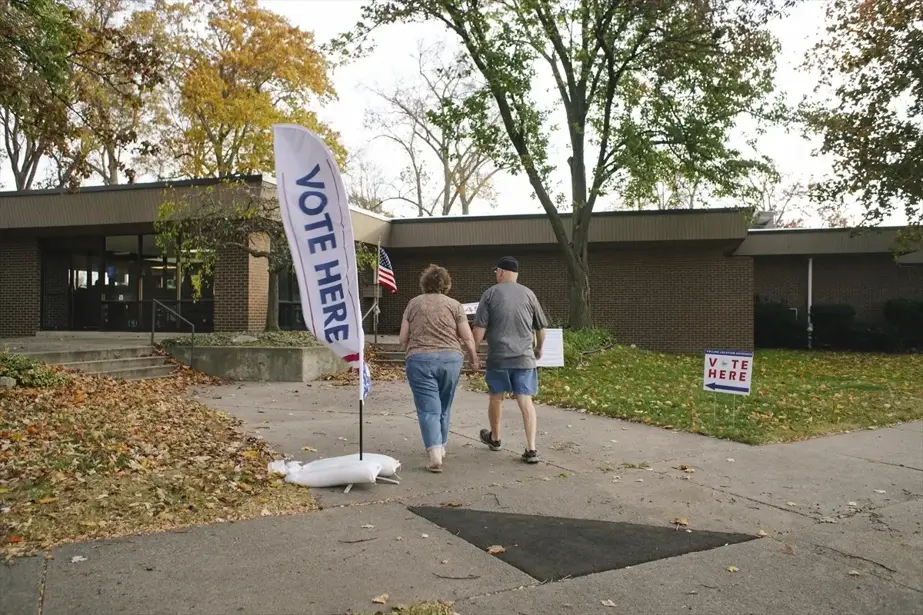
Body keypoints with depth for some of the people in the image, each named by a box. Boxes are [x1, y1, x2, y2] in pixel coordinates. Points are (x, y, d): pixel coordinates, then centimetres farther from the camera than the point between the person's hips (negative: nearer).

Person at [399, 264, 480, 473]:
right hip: (451, 359, 1)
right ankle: (441, 447, 32)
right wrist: (474, 360, 19)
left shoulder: (413, 303, 7)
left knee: (428, 409, -2)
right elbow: (467, 339, 3)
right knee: (443, 407, 18)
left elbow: (403, 339, 8)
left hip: (420, 360, -1)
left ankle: (435, 455, -15)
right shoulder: (454, 305, 4)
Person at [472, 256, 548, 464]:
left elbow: (479, 328, -6)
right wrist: (539, 348, 28)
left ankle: (494, 438, 36)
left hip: (497, 357, -1)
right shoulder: (528, 294, 4)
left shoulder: (490, 293, -2)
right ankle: (531, 449, -6)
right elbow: (541, 328, 11)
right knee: (526, 401, 0)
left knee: (496, 398, 17)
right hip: (524, 357, 1)